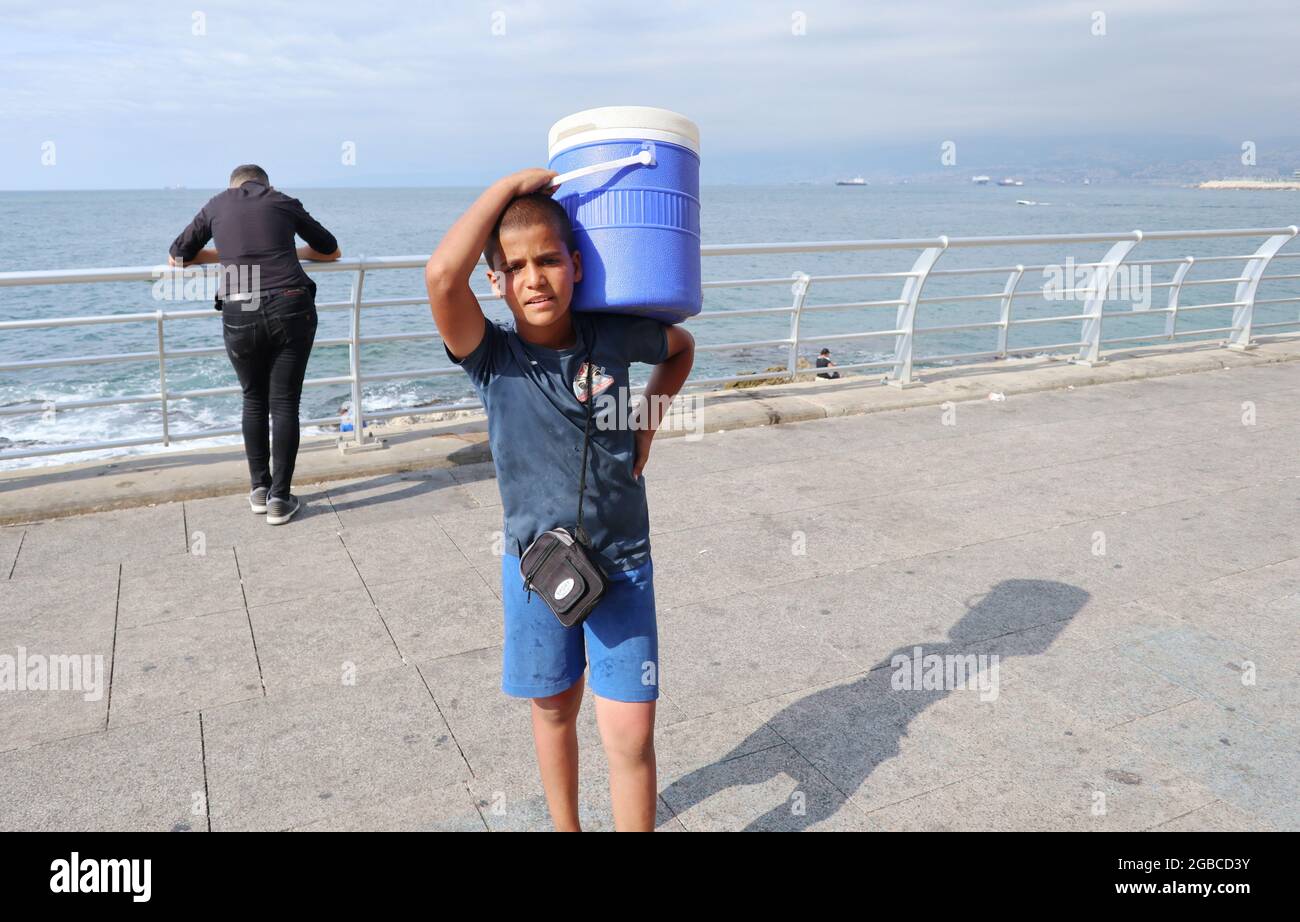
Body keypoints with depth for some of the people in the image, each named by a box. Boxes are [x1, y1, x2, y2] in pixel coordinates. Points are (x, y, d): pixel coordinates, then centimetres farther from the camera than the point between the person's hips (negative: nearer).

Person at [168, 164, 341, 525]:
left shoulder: (216, 205, 19)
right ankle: (280, 499, 6)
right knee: (284, 404, 5)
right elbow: (331, 251, 27)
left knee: (254, 401, 18)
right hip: (291, 308, -1)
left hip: (239, 315, 1)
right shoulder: (283, 201, 17)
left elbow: (177, 257, 27)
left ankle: (260, 489, 21)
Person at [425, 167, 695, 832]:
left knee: (630, 736, -1)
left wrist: (647, 423, 3)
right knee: (554, 711, 19)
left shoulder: (613, 336, -9)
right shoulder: (491, 357, -14)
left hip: (622, 565, 0)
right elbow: (442, 274, -34)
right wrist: (512, 185, -24)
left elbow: (681, 347, 14)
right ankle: (565, 826, 43)